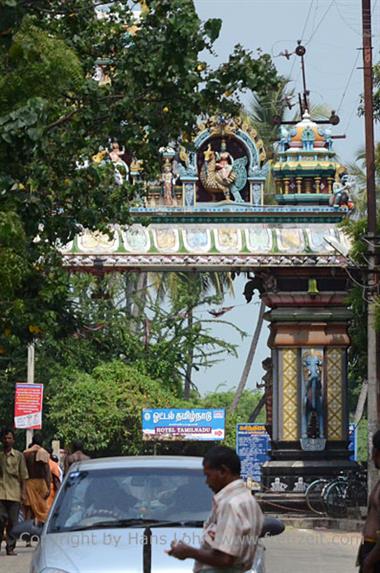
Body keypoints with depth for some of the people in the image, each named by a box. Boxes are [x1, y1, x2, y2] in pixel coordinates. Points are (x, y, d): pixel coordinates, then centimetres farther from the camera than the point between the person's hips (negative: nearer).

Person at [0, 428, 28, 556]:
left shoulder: (19, 456, 7)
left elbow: (23, 476, 7)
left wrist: (23, 492, 1)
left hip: (14, 493, 0)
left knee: (13, 522, 1)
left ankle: (10, 547, 6)